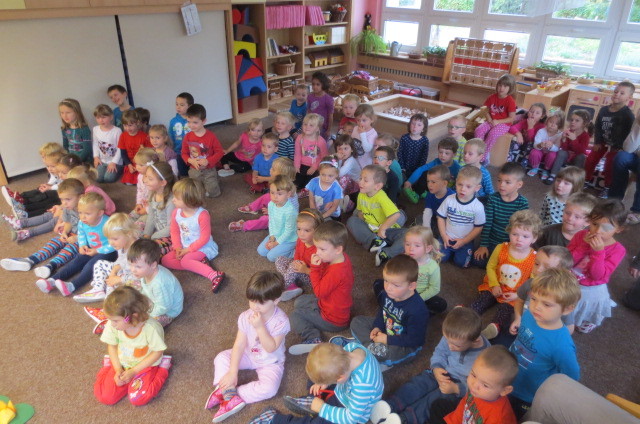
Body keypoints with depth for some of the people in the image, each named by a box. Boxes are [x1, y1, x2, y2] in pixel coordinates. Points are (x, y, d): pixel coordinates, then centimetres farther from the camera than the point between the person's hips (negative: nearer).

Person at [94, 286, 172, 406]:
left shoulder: (151, 328, -33)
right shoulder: (112, 325, -21)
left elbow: (157, 352, -19)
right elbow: (112, 346, -2)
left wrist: (133, 371, -19)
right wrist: (118, 369, -11)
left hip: (145, 365, -3)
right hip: (121, 364, 4)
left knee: (138, 398, -20)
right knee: (105, 397, -8)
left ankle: (163, 368, 2)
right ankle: (108, 364, 18)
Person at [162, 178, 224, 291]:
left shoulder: (202, 215, -25)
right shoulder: (176, 213, -6)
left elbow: (204, 238, -21)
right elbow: (174, 232, 4)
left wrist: (188, 249, -20)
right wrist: (177, 248, -10)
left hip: (203, 247, -8)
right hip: (184, 247, 8)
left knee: (185, 260, -32)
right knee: (165, 260, -8)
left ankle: (215, 275, -33)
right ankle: (199, 264, -16)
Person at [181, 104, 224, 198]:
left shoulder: (211, 136, -16)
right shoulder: (187, 137, -8)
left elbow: (219, 152, -12)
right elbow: (184, 153, 0)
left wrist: (208, 161, -23)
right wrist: (190, 161, -20)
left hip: (209, 170, -3)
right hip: (194, 170, 3)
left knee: (213, 192, -4)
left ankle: (213, 180, 27)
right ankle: (202, 183, 41)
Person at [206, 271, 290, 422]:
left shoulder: (280, 321, -27)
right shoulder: (246, 317, -16)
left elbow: (271, 348, -30)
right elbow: (239, 344, -15)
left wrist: (260, 327, -39)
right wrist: (232, 372, -19)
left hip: (270, 362, -4)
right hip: (249, 355, 4)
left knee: (269, 388, -28)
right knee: (221, 358, -12)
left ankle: (225, 391, -19)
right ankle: (230, 395, -23)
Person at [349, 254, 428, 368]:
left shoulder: (417, 310, -34)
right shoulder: (387, 293, -14)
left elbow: (414, 340, -26)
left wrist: (387, 339, -21)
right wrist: (377, 327, -8)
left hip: (406, 345, -7)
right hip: (385, 329, 7)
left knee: (390, 353, -36)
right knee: (357, 321, -1)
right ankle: (372, 346, -17)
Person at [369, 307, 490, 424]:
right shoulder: (452, 337, -17)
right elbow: (439, 352, -1)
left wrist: (456, 388, -33)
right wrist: (436, 368, -20)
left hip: (462, 387, -5)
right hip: (442, 372, 5)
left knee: (436, 398, -27)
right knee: (418, 382, -17)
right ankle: (390, 406, -23)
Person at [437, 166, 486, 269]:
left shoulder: (478, 207, -16)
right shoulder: (449, 200, -11)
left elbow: (478, 227, -8)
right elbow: (441, 217, 0)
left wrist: (463, 241, -12)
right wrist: (444, 236, -7)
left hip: (465, 241, -2)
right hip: (447, 238, 2)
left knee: (461, 262, -14)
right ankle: (451, 249, 20)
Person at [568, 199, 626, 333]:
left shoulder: (617, 250, -20)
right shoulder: (581, 236, -14)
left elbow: (597, 275, -26)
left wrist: (599, 251, -36)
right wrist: (583, 245, -28)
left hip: (591, 293, -1)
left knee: (584, 327, 21)